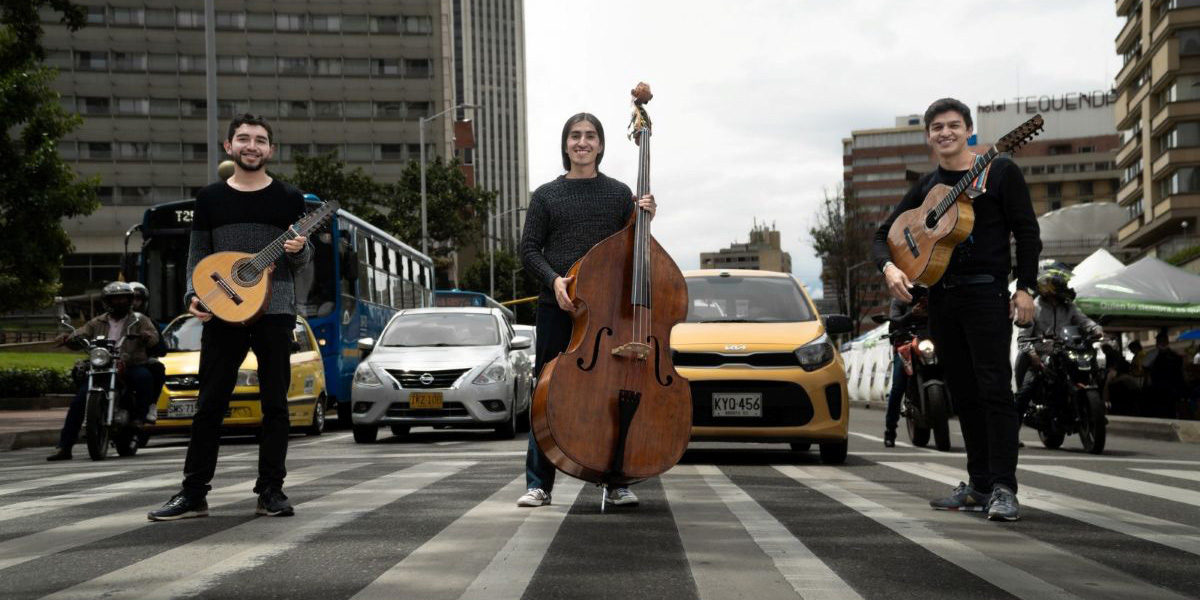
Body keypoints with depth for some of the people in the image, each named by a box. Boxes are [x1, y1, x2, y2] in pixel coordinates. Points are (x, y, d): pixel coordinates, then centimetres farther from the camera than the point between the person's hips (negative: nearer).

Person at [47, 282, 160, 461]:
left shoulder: (139, 320, 13)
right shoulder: (98, 323, 20)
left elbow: (154, 336, -3)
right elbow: (79, 337, 11)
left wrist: (146, 336, -28)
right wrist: (69, 339, -13)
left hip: (130, 367, -2)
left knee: (144, 377, -37)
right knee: (79, 400, -17)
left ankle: (138, 417, -21)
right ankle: (64, 447, -15)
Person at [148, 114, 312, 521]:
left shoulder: (288, 198, 5)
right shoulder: (210, 199, 9)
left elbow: (302, 260, 8)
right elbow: (198, 254, 11)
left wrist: (299, 250, -15)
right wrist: (193, 295, -5)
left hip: (274, 310, -1)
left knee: (274, 403, 2)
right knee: (210, 404, 2)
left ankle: (271, 491, 9)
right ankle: (193, 494, 7)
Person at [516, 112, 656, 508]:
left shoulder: (620, 194, 10)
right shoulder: (546, 196, 8)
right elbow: (529, 250, 4)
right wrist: (554, 279, -13)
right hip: (557, 306, 0)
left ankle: (616, 483, 12)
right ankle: (539, 484, 9)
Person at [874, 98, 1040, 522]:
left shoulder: (999, 172, 1)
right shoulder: (927, 187, 14)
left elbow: (1026, 231, -2)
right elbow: (884, 235, 13)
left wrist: (1025, 287, -10)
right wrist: (889, 267, -8)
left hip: (986, 294, -6)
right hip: (941, 298, 6)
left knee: (994, 389, -11)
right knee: (964, 395, 9)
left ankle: (1003, 489, -9)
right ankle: (979, 486, 15)